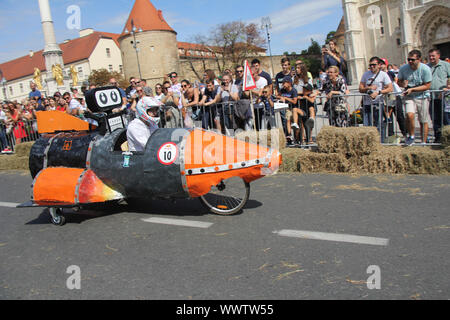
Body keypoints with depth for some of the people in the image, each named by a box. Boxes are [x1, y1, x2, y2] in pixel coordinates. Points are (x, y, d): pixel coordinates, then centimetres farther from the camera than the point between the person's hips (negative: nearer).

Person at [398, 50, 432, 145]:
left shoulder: (425, 69, -11)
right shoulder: (403, 68, -4)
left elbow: (427, 86, -11)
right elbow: (399, 82, 10)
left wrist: (412, 89, -20)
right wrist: (403, 84, -14)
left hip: (422, 97, -1)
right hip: (409, 97, 1)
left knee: (423, 121, 5)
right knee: (410, 115, -25)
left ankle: (423, 143, 18)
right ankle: (411, 137, -5)